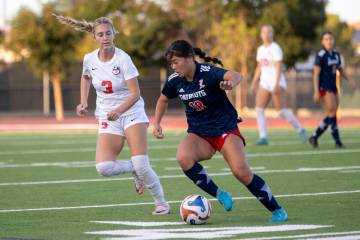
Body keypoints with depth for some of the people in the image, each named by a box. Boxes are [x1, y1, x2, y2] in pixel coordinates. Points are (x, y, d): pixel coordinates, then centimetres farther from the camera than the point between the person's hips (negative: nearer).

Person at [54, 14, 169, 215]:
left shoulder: (123, 59, -17)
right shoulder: (89, 59, -3)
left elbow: (135, 94, -18)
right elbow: (85, 77, 22)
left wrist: (118, 111, -32)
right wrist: (84, 102, 9)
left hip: (132, 114, -4)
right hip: (108, 119, 4)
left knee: (140, 164, -20)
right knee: (104, 167, -17)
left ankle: (161, 203, 1)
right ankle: (136, 171, 12)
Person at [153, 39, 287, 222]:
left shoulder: (208, 73, -20)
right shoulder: (174, 81, -4)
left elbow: (235, 75, -40)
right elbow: (163, 100, 19)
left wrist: (231, 82, -63)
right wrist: (156, 123, 8)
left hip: (226, 129, -4)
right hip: (198, 134, 4)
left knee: (241, 171, -23)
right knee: (183, 157, -29)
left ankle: (277, 210, -3)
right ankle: (220, 195, -13)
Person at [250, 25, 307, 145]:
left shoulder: (275, 48, -10)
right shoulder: (260, 49, 14)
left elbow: (278, 68, -17)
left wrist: (276, 85, -25)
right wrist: (253, 84, 17)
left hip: (277, 82, -7)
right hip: (264, 83, 7)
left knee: (281, 111, -7)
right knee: (259, 109, -7)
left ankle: (300, 130, 10)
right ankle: (263, 137, -8)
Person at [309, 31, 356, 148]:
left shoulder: (336, 54, 8)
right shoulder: (321, 55, -13)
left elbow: (340, 69, 19)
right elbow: (316, 74, -14)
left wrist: (349, 80, 3)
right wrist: (316, 92, -18)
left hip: (333, 87, 8)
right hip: (324, 88, -8)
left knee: (331, 114, 7)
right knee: (332, 113, -10)